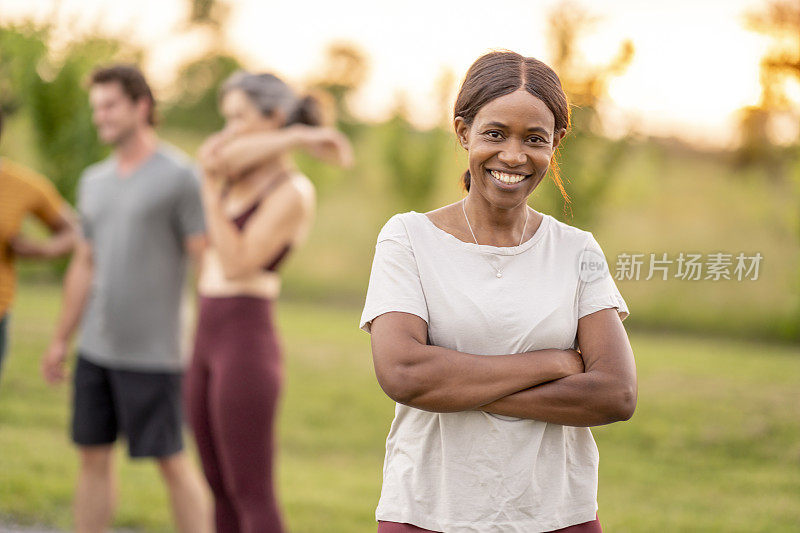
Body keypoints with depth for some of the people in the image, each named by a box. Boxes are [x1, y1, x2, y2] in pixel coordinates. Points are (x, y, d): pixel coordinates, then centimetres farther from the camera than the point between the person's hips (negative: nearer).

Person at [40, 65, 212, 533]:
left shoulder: (180, 176, -8)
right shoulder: (94, 182, 13)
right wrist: (61, 341, 19)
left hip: (152, 354, -6)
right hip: (96, 349, 6)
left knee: (171, 460, -1)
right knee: (94, 455, 8)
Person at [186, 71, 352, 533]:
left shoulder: (293, 193, -11)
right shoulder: (245, 175, 12)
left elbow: (236, 265, -17)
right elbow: (219, 153, -12)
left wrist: (211, 188, -15)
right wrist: (298, 137, -12)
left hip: (248, 343, -9)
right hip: (209, 342, 9)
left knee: (252, 496, -5)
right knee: (222, 492, 13)